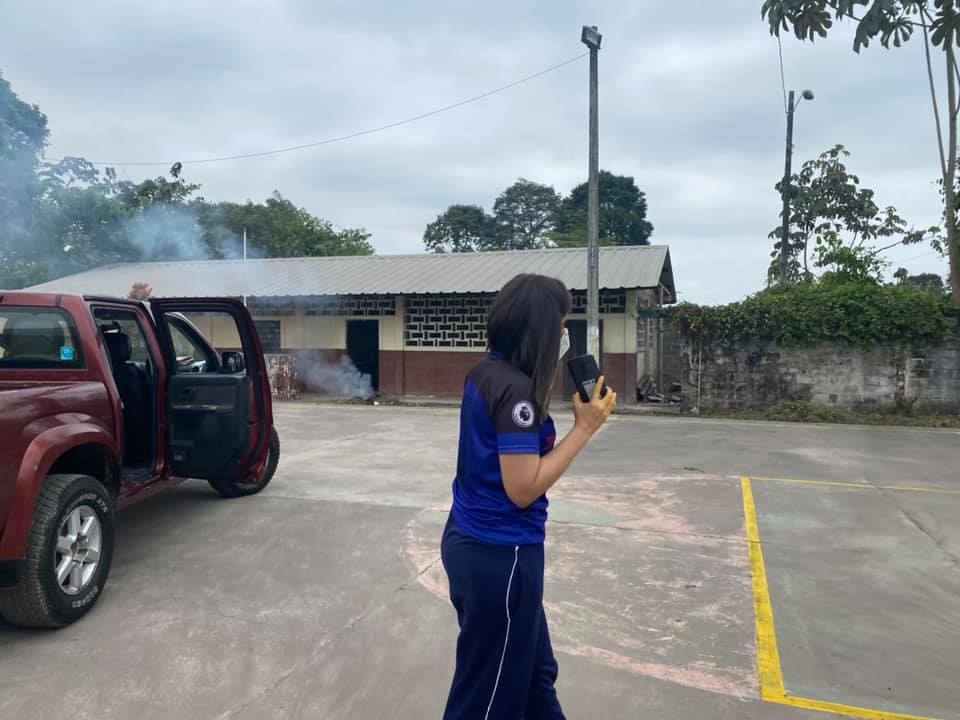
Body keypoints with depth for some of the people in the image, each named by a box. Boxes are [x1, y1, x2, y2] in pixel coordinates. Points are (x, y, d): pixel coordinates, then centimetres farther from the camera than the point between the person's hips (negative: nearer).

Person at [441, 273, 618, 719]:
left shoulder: (485, 373, 4)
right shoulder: (517, 388, -23)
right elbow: (523, 489, -24)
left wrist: (549, 385, 7)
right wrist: (585, 427, -19)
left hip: (470, 541, 9)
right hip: (500, 555, -9)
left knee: (534, 671, 25)